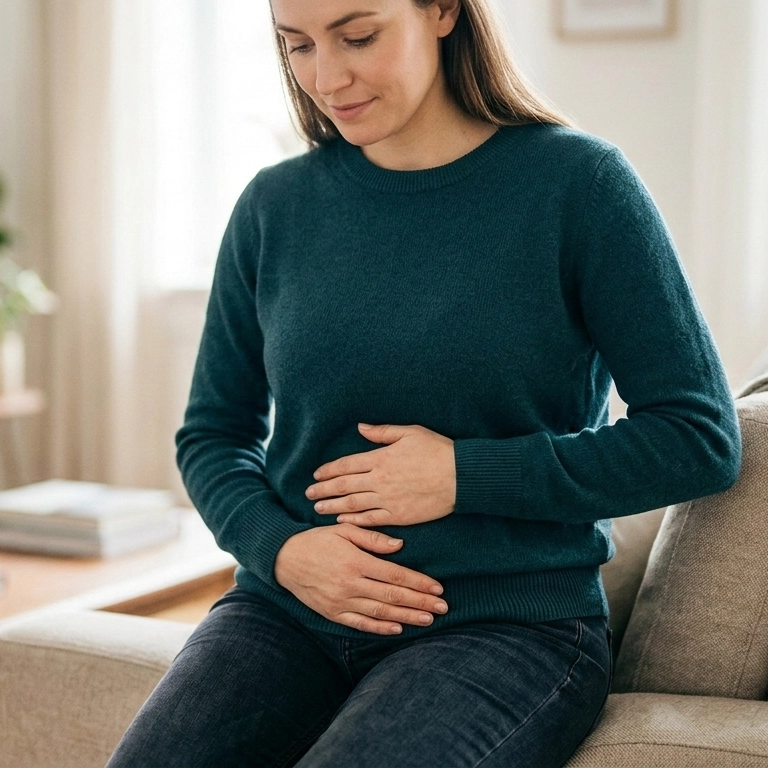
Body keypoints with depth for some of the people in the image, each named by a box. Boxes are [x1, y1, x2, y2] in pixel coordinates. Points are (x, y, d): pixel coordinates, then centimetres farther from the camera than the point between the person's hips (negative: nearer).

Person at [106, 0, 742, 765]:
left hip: (508, 623, -3)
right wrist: (278, 546, -7)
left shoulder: (577, 183, -4)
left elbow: (701, 439, -5)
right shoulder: (275, 206, 6)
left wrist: (466, 474, -11)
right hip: (286, 610, 3)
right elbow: (211, 434, 14)